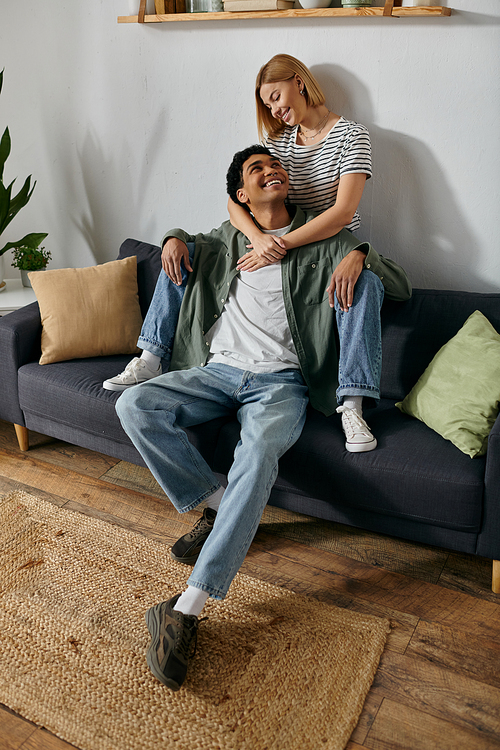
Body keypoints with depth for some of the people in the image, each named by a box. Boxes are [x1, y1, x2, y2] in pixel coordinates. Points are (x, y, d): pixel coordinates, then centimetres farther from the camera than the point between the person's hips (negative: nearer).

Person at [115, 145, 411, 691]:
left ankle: (187, 608, -37)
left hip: (279, 381, -3)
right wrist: (175, 238, 15)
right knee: (133, 405, -21)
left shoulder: (320, 240, 11)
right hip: (218, 370, 4)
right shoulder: (227, 239, 18)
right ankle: (214, 504, -10)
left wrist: (360, 253, -9)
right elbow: (185, 239, 41)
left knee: (258, 453, -36)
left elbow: (402, 289, 10)